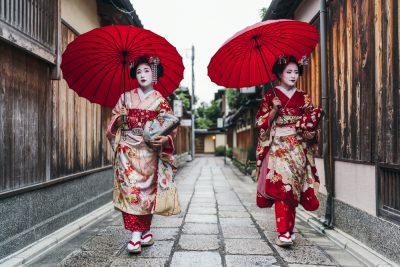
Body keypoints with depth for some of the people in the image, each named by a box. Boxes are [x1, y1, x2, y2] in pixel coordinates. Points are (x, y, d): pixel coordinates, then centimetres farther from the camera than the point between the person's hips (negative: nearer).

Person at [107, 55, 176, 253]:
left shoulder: (160, 100, 6)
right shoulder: (126, 97, 11)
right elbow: (113, 123, 13)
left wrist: (165, 138, -17)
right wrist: (119, 118, -8)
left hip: (148, 150, -1)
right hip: (126, 149, 2)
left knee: (144, 189, -6)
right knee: (128, 188, -5)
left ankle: (137, 236, 1)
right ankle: (144, 234, 4)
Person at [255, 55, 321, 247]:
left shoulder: (303, 98, 12)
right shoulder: (271, 96, 4)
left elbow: (312, 121, 10)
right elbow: (261, 123, 0)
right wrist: (274, 110, -14)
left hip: (297, 148, 3)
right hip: (278, 146, -3)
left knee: (292, 187, 4)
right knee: (282, 185, -15)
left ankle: (288, 229, 18)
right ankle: (284, 232, -12)